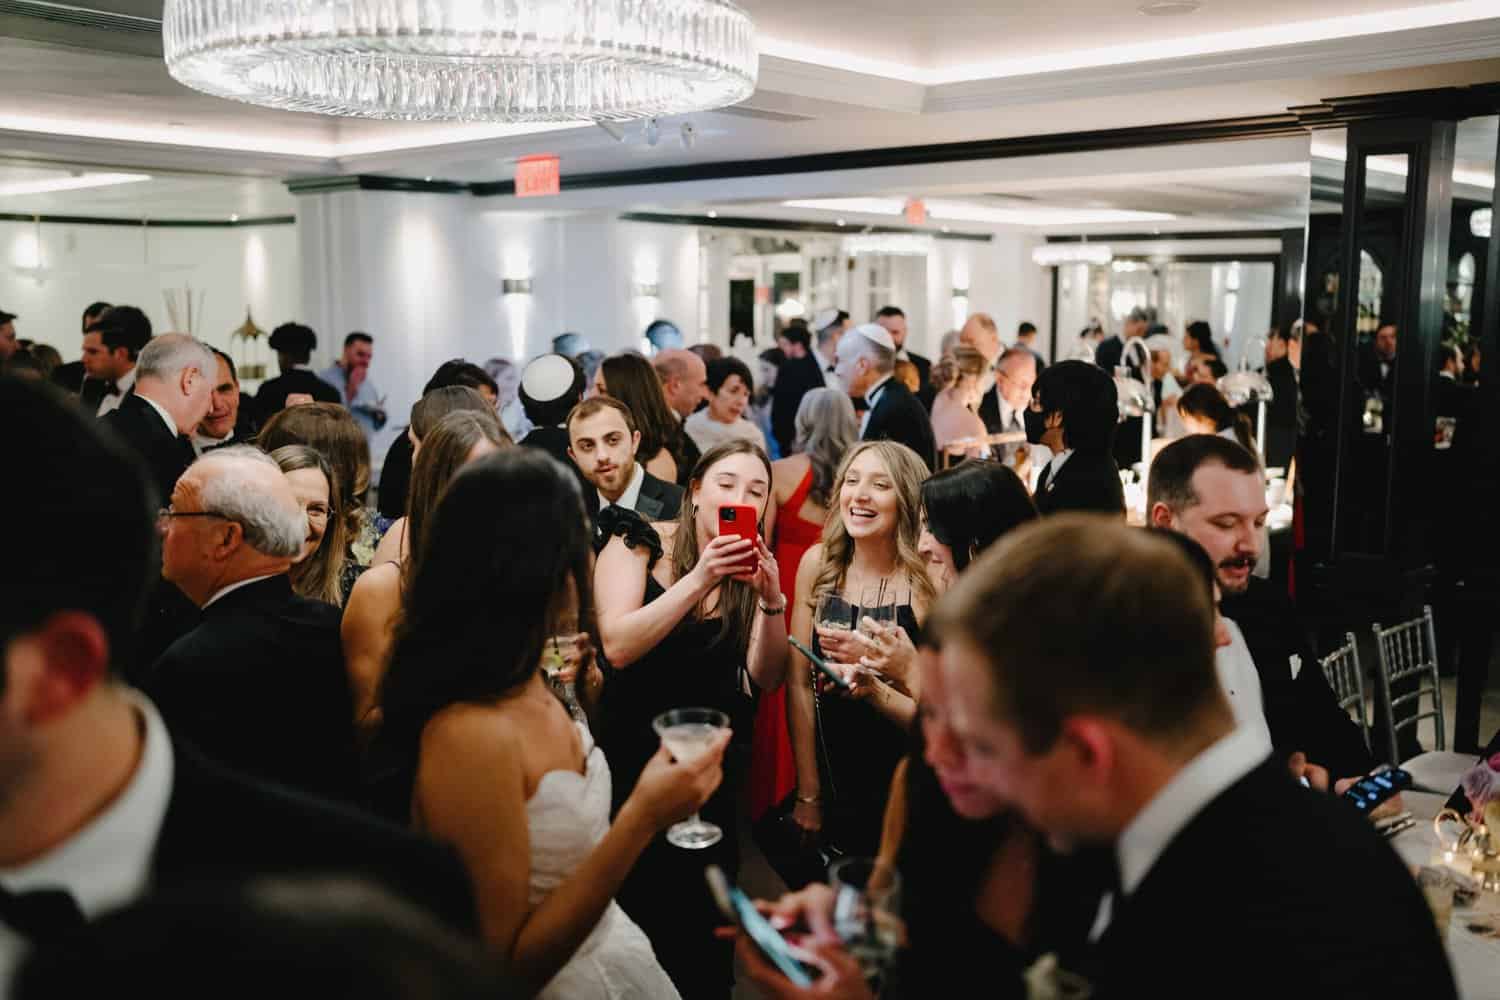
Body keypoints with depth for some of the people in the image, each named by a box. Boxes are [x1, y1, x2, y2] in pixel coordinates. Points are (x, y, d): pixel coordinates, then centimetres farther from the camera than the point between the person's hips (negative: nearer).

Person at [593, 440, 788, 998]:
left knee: (701, 923, 12)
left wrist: (771, 599, -23)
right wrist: (699, 579, -28)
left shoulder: (752, 566, 0)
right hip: (633, 755, -2)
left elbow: (766, 678, -8)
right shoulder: (638, 544, -9)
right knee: (635, 903, 10)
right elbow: (617, 647, -22)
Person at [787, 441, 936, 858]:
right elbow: (800, 683, -3)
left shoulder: (932, 585, -16)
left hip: (903, 799, -3)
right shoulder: (818, 563, -6)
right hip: (832, 784, 3)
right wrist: (808, 795, -3)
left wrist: (873, 686, -28)